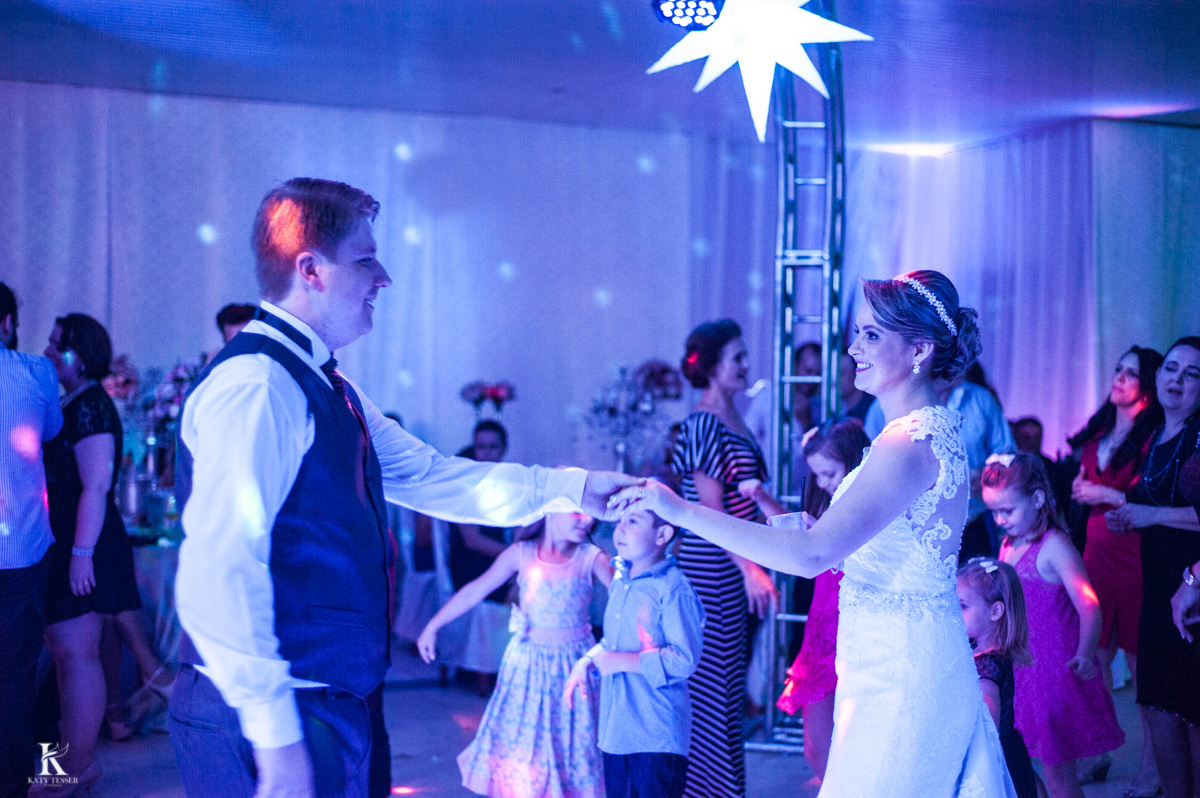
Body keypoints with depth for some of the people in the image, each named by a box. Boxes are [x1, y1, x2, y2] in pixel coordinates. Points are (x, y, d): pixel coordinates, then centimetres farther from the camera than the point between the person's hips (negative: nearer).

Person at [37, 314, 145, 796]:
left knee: (76, 654, -5)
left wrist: (82, 552, -24)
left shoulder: (90, 406, -14)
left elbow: (96, 486, -20)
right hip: (62, 548, 10)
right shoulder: (74, 405, 16)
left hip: (83, 550, -10)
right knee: (64, 651, 13)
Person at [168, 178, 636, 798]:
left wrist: (572, 488, 15)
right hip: (271, 720, -10)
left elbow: (429, 477, 20)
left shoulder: (327, 390, 15)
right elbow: (219, 573, -26)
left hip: (332, 708, 10)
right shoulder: (257, 387, -19)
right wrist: (274, 735, -26)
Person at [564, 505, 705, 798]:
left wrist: (619, 662, -18)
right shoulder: (620, 582, 11)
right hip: (615, 731, 8)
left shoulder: (674, 589, -16)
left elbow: (683, 660, -23)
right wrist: (586, 662, 7)